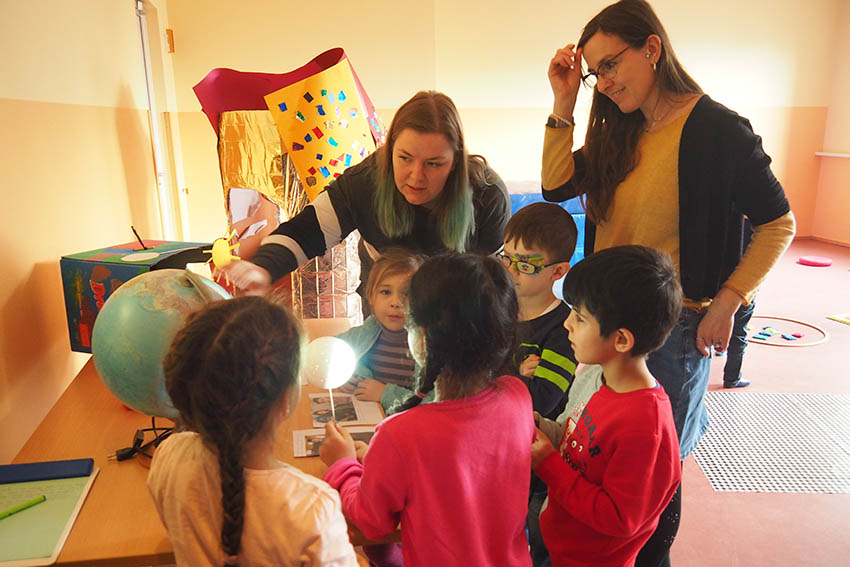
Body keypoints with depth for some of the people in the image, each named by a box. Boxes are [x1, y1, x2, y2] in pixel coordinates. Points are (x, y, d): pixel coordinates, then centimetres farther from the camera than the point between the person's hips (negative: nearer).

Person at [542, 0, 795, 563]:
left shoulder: (718, 129, -14)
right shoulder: (620, 133, 5)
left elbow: (778, 223, -9)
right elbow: (557, 185, 3)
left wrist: (727, 303, -15)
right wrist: (564, 102, -3)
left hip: (675, 325, -6)